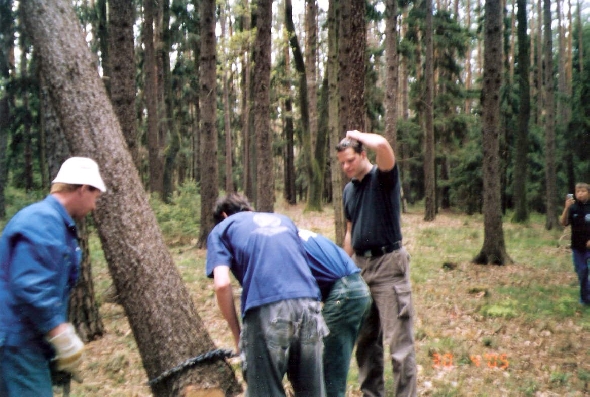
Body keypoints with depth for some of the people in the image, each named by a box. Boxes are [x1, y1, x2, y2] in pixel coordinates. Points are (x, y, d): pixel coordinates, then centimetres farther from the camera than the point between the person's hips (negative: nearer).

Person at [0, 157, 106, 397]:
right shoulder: (42, 220, -17)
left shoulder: (58, 223, 15)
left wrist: (65, 340, 18)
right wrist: (65, 338, -22)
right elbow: (30, 287, -26)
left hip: (28, 341, 10)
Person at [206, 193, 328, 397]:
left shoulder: (221, 229, 15)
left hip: (266, 311, -4)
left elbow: (222, 284, 0)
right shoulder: (283, 219, 30)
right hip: (308, 304, 5)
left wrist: (237, 333, 9)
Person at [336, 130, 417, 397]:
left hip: (388, 264, -7)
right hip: (360, 265, 7)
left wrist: (357, 135, -9)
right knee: (366, 338, 15)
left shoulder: (383, 178, -7)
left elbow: (382, 145, -28)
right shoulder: (348, 190, 13)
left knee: (399, 340, -5)